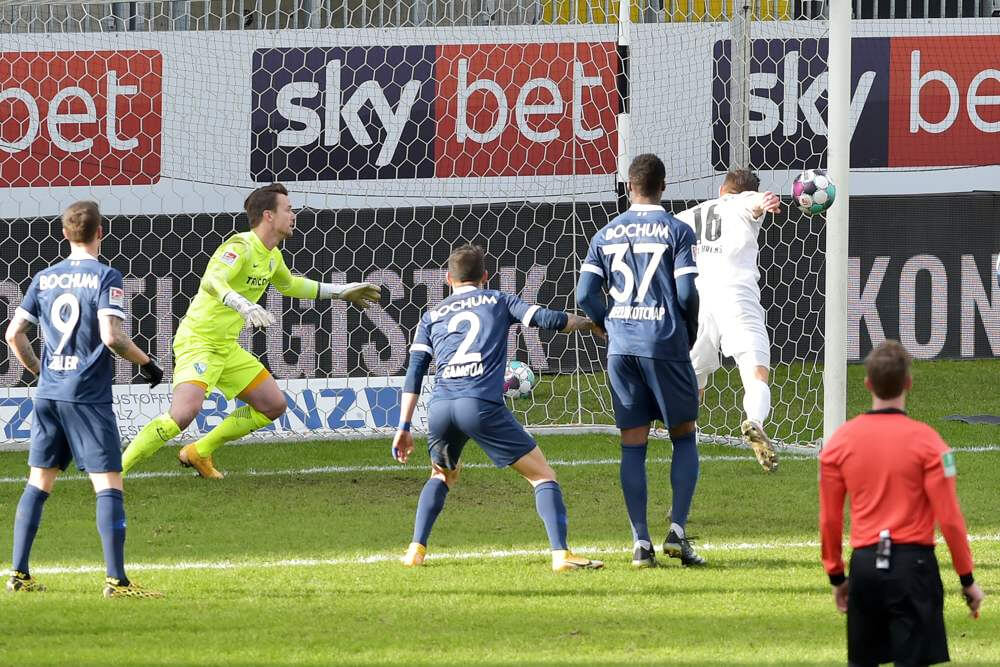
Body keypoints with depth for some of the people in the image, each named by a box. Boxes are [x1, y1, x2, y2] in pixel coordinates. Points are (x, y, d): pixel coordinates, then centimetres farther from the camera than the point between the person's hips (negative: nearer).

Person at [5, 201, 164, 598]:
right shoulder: (106, 277, -8)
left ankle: (19, 574, 12)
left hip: (48, 395, 6)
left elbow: (14, 334, 10)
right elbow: (111, 336, -18)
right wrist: (146, 363, -3)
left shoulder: (45, 279, 8)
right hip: (89, 397, -6)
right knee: (109, 486, -4)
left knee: (38, 483, 13)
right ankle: (116, 580, -10)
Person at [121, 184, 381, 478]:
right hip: (198, 341, -10)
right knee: (184, 413, -29)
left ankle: (199, 453, 22)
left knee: (274, 406, 12)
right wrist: (243, 305, -54)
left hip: (228, 347, 10)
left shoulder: (271, 255, 11)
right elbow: (212, 280, -37)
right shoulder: (241, 247, -19)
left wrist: (340, 292, 34)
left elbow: (289, 284, 33)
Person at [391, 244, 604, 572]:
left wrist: (404, 428, 16)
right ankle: (561, 554, -14)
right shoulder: (498, 301, 19)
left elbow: (414, 374, 16)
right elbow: (549, 319, 8)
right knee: (542, 475, 2)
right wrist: (592, 323, 26)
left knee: (442, 475, 31)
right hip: (483, 405, -3)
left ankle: (416, 549, 17)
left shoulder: (432, 316, 24)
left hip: (440, 406, 3)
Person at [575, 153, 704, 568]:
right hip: (665, 346, -3)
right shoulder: (677, 231, -2)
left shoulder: (607, 235, 8)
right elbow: (687, 293, -9)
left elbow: (586, 296, 3)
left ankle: (640, 541, 0)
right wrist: (689, 335, 8)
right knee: (684, 437, 10)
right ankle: (677, 530, -3)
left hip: (621, 348, 3)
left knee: (633, 444, 6)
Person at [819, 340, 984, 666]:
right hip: (913, 565, -4)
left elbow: (829, 519, 6)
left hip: (865, 566, 4)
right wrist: (967, 579, 2)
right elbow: (949, 518, -8)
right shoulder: (925, 440, -9)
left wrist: (836, 575, 19)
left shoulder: (840, 441, 2)